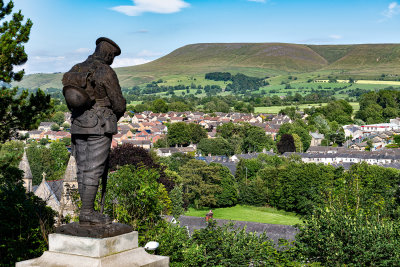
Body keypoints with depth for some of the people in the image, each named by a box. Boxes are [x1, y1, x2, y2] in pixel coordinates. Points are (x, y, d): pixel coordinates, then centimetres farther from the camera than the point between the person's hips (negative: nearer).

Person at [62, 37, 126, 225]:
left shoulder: (75, 71, 11)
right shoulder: (106, 72, -10)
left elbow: (70, 102, 16)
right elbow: (118, 104, -7)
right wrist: (117, 114, 14)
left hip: (78, 125, 7)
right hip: (100, 126, -7)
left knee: (83, 169, 9)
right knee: (94, 170, -5)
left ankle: (88, 211, 13)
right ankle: (87, 214, -4)